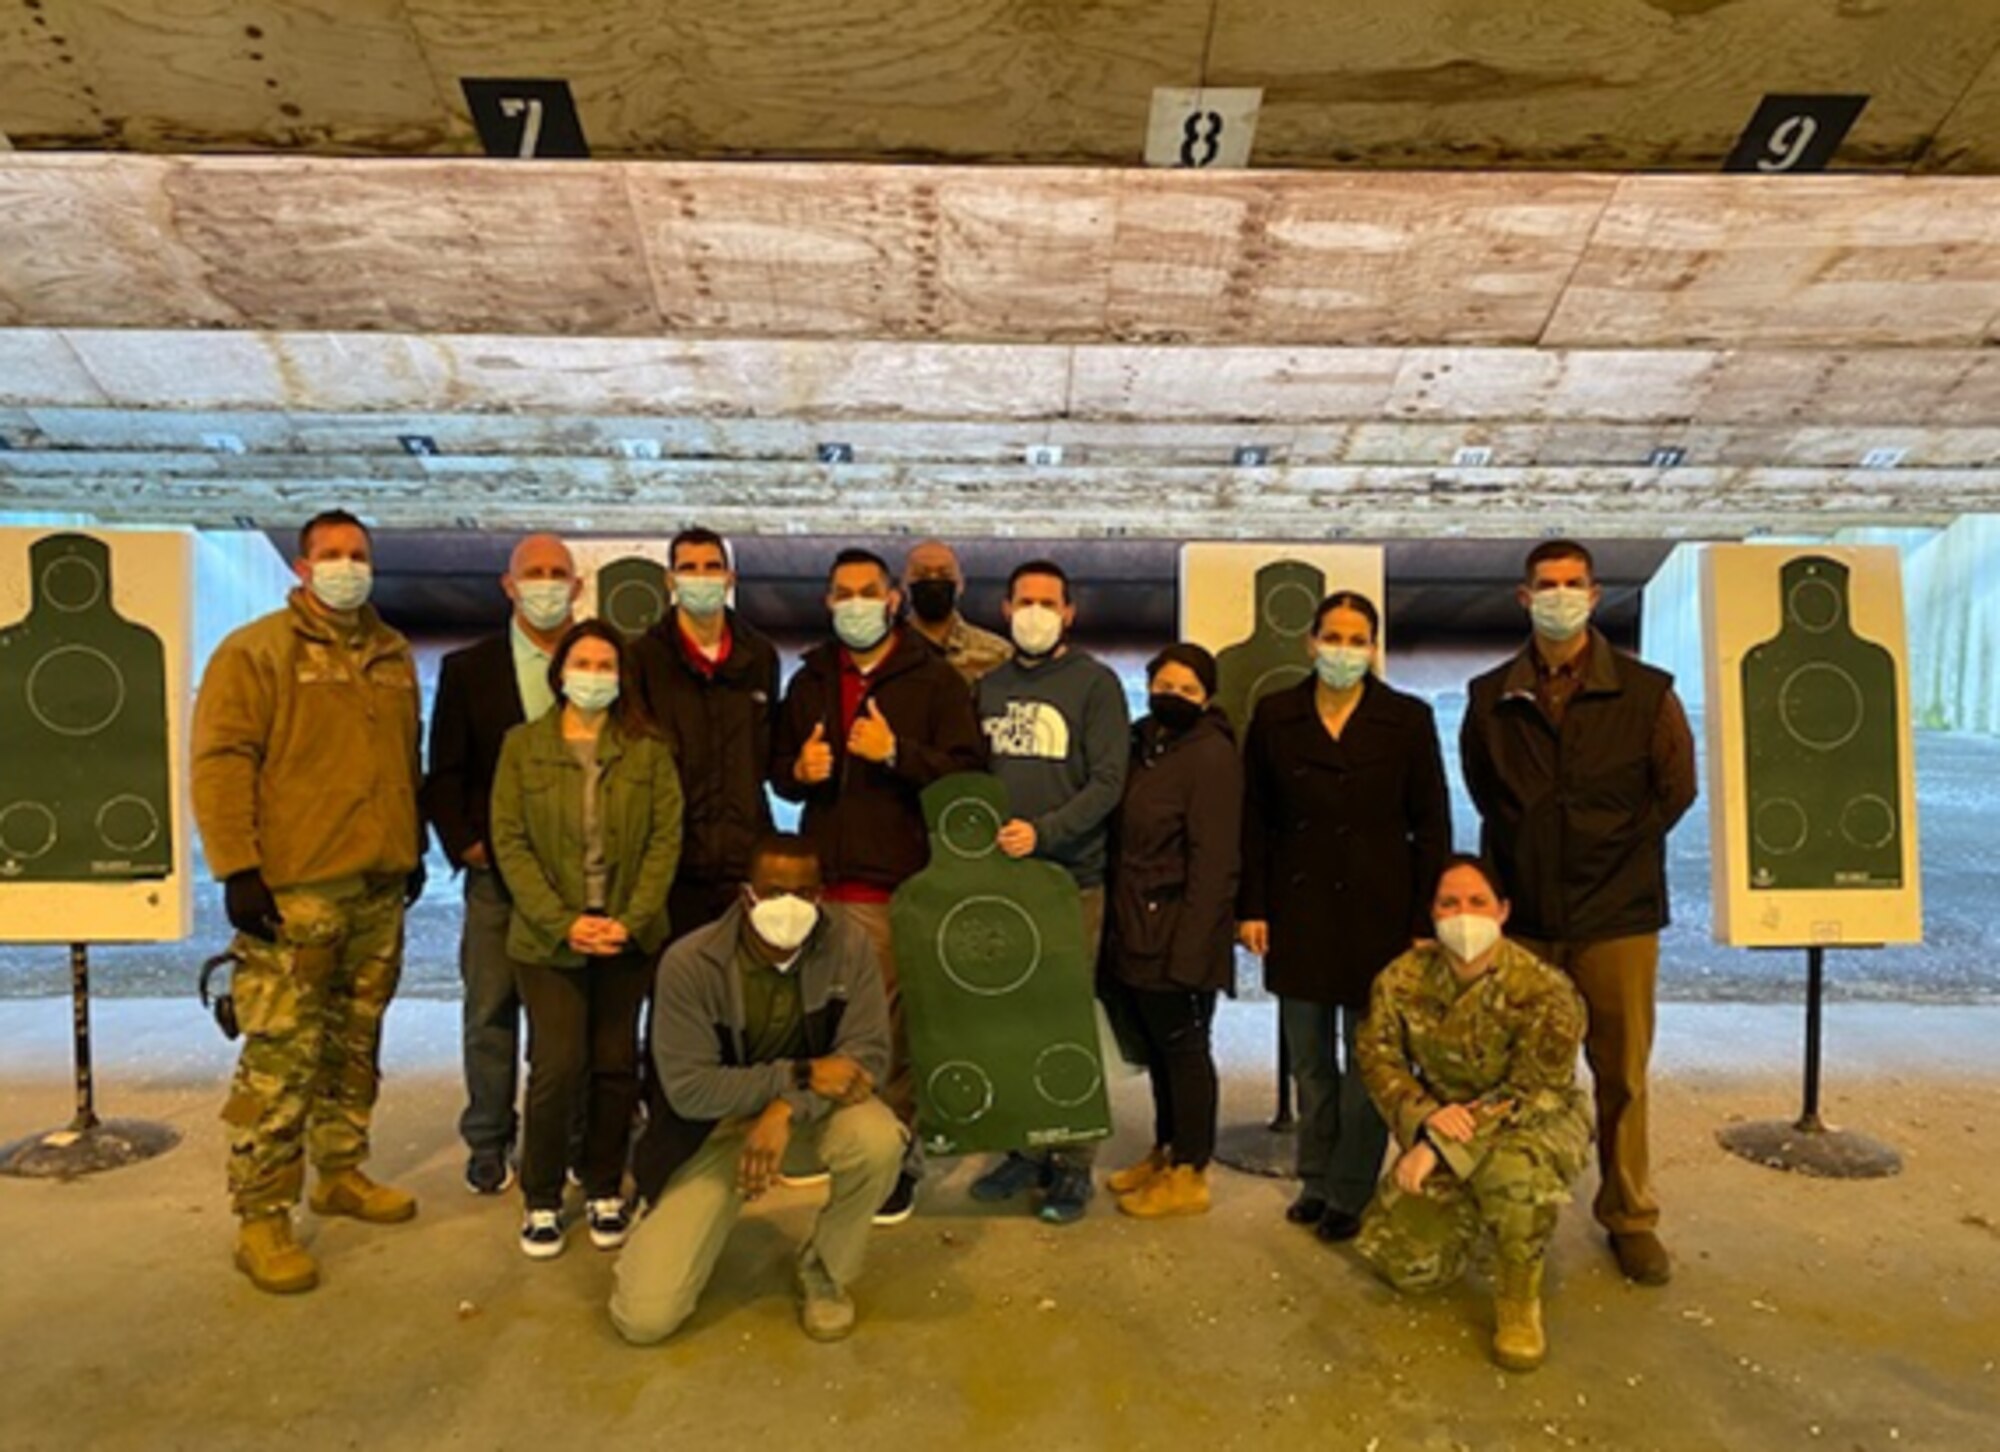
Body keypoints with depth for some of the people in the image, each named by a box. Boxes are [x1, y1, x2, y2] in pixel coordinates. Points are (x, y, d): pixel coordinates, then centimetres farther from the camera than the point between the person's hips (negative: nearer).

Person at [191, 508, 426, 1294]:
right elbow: (221, 761, -11)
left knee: (355, 1045, 15)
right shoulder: (255, 651, -4)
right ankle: (262, 1217, 6)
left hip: (379, 885, 6)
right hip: (294, 888, -6)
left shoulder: (394, 655, 15)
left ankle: (341, 1173, 30)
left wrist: (414, 846, 19)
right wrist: (237, 867, -17)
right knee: (281, 1056, -4)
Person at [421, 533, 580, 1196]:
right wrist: (466, 845, -5)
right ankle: (489, 1143, 22)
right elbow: (444, 773, 5)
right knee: (491, 1011, 8)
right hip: (497, 870, 1)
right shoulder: (468, 669, 5)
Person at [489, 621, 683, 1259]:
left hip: (628, 936, 1)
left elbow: (666, 839, -1)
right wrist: (563, 922, -13)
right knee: (558, 1066, -6)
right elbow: (510, 842, -3)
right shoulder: (523, 745, 2)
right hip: (549, 938, -1)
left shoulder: (649, 749, 4)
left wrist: (632, 920, -13)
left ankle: (604, 1190, 25)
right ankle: (541, 1200, 14)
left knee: (616, 1065, 7)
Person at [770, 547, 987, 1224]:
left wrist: (896, 752, -19)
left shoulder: (934, 679, 1)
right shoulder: (809, 680, 17)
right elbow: (778, 768, 22)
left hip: (898, 886, -5)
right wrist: (799, 770, -1)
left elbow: (967, 769, -7)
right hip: (823, 880, 5)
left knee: (894, 1028, -2)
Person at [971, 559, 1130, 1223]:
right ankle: (1025, 1149, 23)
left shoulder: (1095, 682, -1)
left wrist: (1044, 830, -20)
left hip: (1071, 877, -4)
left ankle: (1073, 1163, 13)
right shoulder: (988, 687, 14)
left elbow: (1108, 781, -9)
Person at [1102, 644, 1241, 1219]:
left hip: (1178, 933, -7)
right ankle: (1165, 1152, 33)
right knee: (1158, 1045, 17)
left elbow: (1213, 861, -17)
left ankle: (1189, 1175, 17)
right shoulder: (1143, 744, 11)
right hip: (1137, 929, 7)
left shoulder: (1212, 755, -12)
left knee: (1183, 1046, 4)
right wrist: (1118, 923, 9)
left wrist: (1189, 945, -20)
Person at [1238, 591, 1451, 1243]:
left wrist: (1424, 923, -5)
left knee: (1368, 1055, 4)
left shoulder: (1408, 719, -2)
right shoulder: (1274, 715, 2)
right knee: (1308, 1056, 13)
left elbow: (1431, 827, 0)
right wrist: (1252, 907, 1)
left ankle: (1349, 1193, 20)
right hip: (1298, 907, 2)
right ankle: (1315, 1178, 29)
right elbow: (1255, 819, 5)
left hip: (1376, 909, -2)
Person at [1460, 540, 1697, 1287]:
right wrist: (1533, 855, 6)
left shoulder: (1647, 692, -3)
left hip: (1617, 917, -1)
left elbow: (1675, 791, 6)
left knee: (1623, 1076, 7)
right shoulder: (1490, 698, 2)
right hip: (1523, 916, 1)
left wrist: (1614, 853, 5)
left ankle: (1631, 1218, 24)